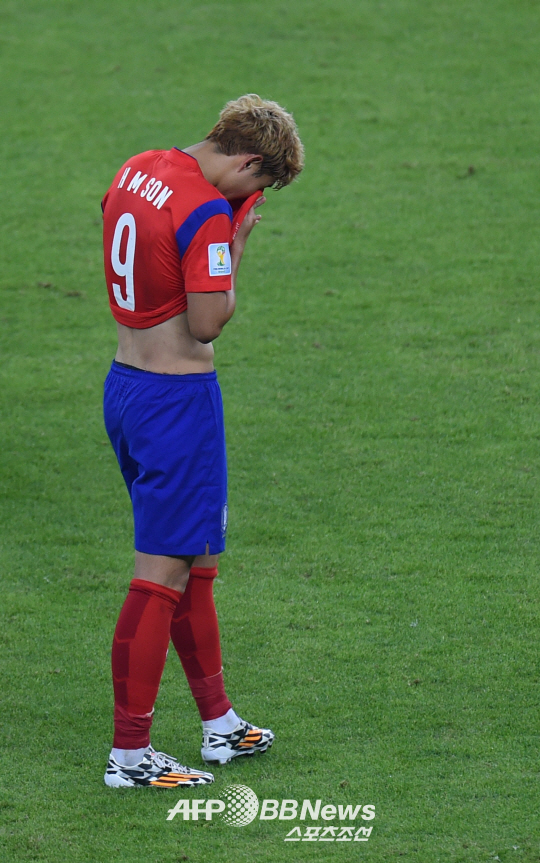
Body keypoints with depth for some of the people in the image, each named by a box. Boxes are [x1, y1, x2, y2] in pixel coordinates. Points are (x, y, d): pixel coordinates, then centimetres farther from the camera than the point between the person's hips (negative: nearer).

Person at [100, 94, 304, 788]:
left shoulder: (136, 170, 6)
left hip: (126, 385, 10)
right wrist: (237, 245, -7)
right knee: (163, 573, -5)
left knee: (197, 561, 19)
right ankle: (129, 753, -3)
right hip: (179, 399, -10)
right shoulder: (207, 210, -21)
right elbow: (209, 321, -21)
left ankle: (220, 725, 29)